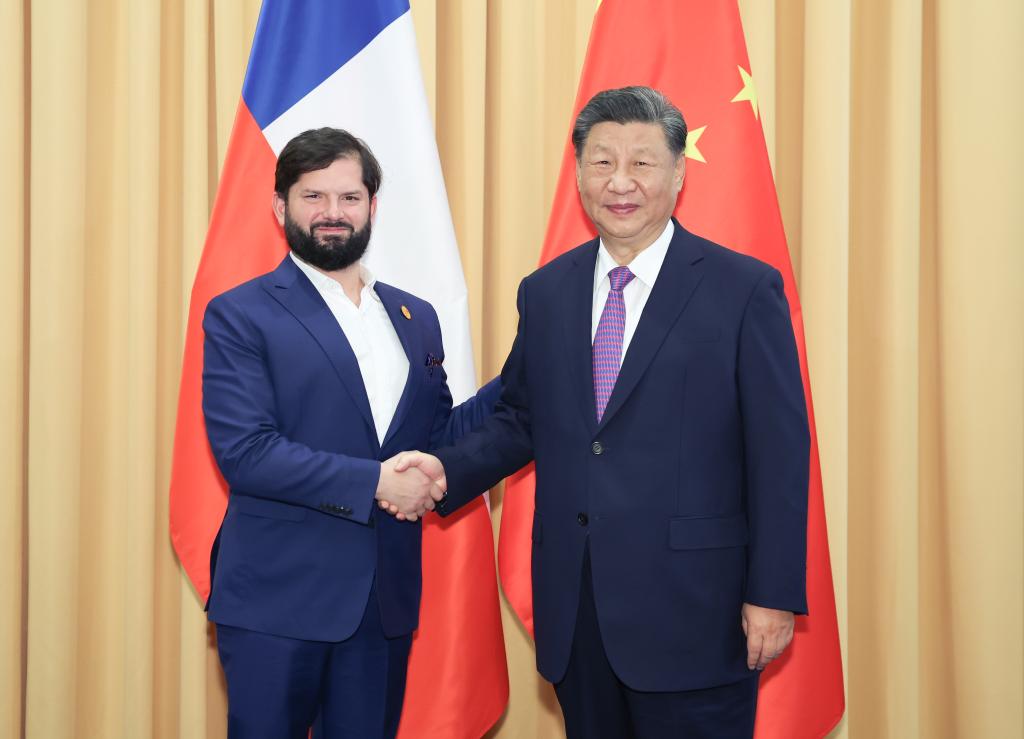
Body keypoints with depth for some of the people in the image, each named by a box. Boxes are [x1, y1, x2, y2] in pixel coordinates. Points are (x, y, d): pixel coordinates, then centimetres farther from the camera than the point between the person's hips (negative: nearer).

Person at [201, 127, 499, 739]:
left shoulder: (416, 318, 13)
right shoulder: (241, 316, -4)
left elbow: (437, 437, 13)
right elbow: (244, 452, -14)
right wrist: (374, 483, -17)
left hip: (387, 598, 5)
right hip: (278, 599, -5)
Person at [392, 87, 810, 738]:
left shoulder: (744, 289, -6)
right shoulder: (545, 292, 9)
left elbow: (780, 454, -7)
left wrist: (774, 594, -10)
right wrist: (450, 469, -4)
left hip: (691, 610, -4)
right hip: (574, 609, 5)